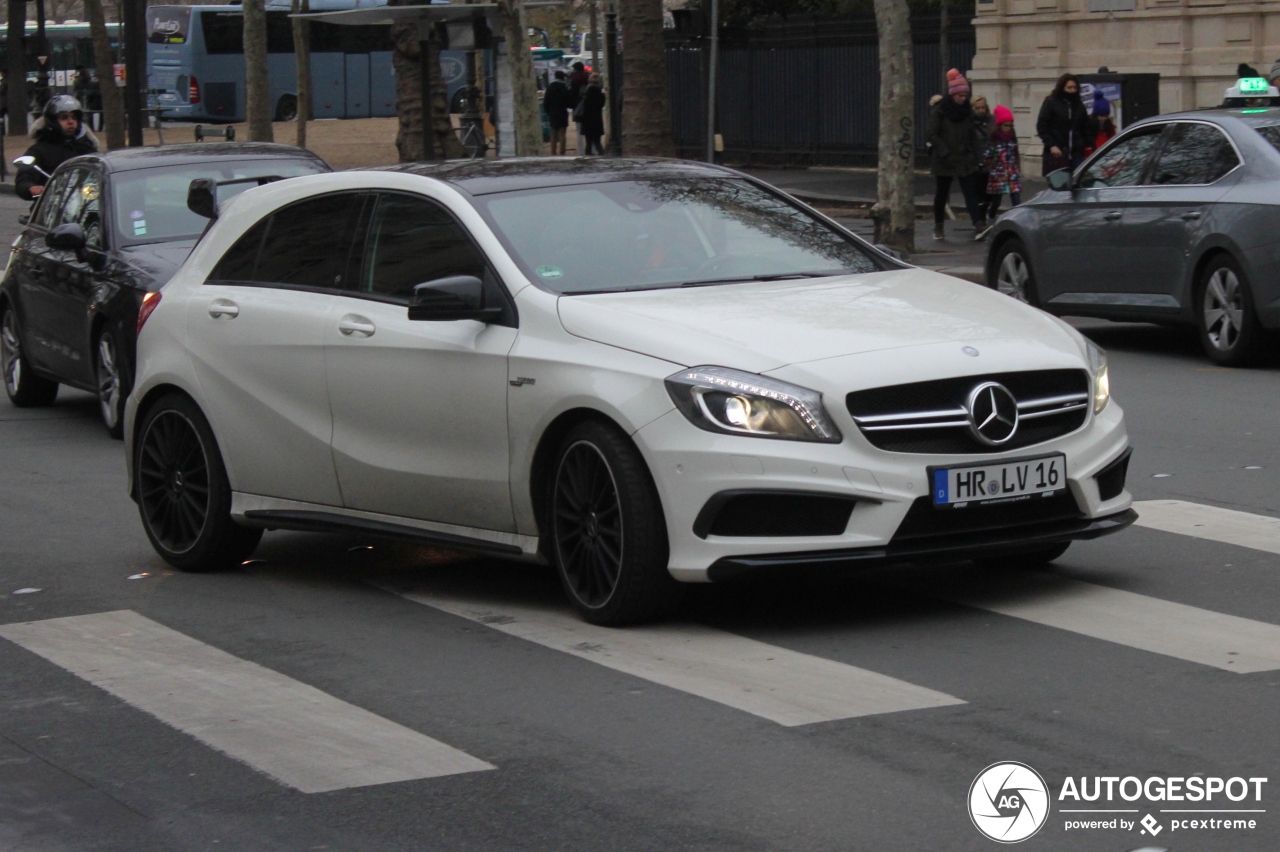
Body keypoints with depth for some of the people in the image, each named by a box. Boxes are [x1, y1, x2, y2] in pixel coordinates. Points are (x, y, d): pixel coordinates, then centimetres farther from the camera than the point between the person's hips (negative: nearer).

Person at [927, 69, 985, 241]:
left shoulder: (967, 111, 6)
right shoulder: (938, 111, -8)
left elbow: (972, 135, 14)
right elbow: (932, 135, -11)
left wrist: (975, 154, 4)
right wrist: (945, 154, -18)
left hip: (965, 160, 3)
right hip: (944, 161, -3)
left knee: (971, 191, -9)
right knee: (942, 193, 9)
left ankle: (978, 223, -19)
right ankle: (938, 227, 22)